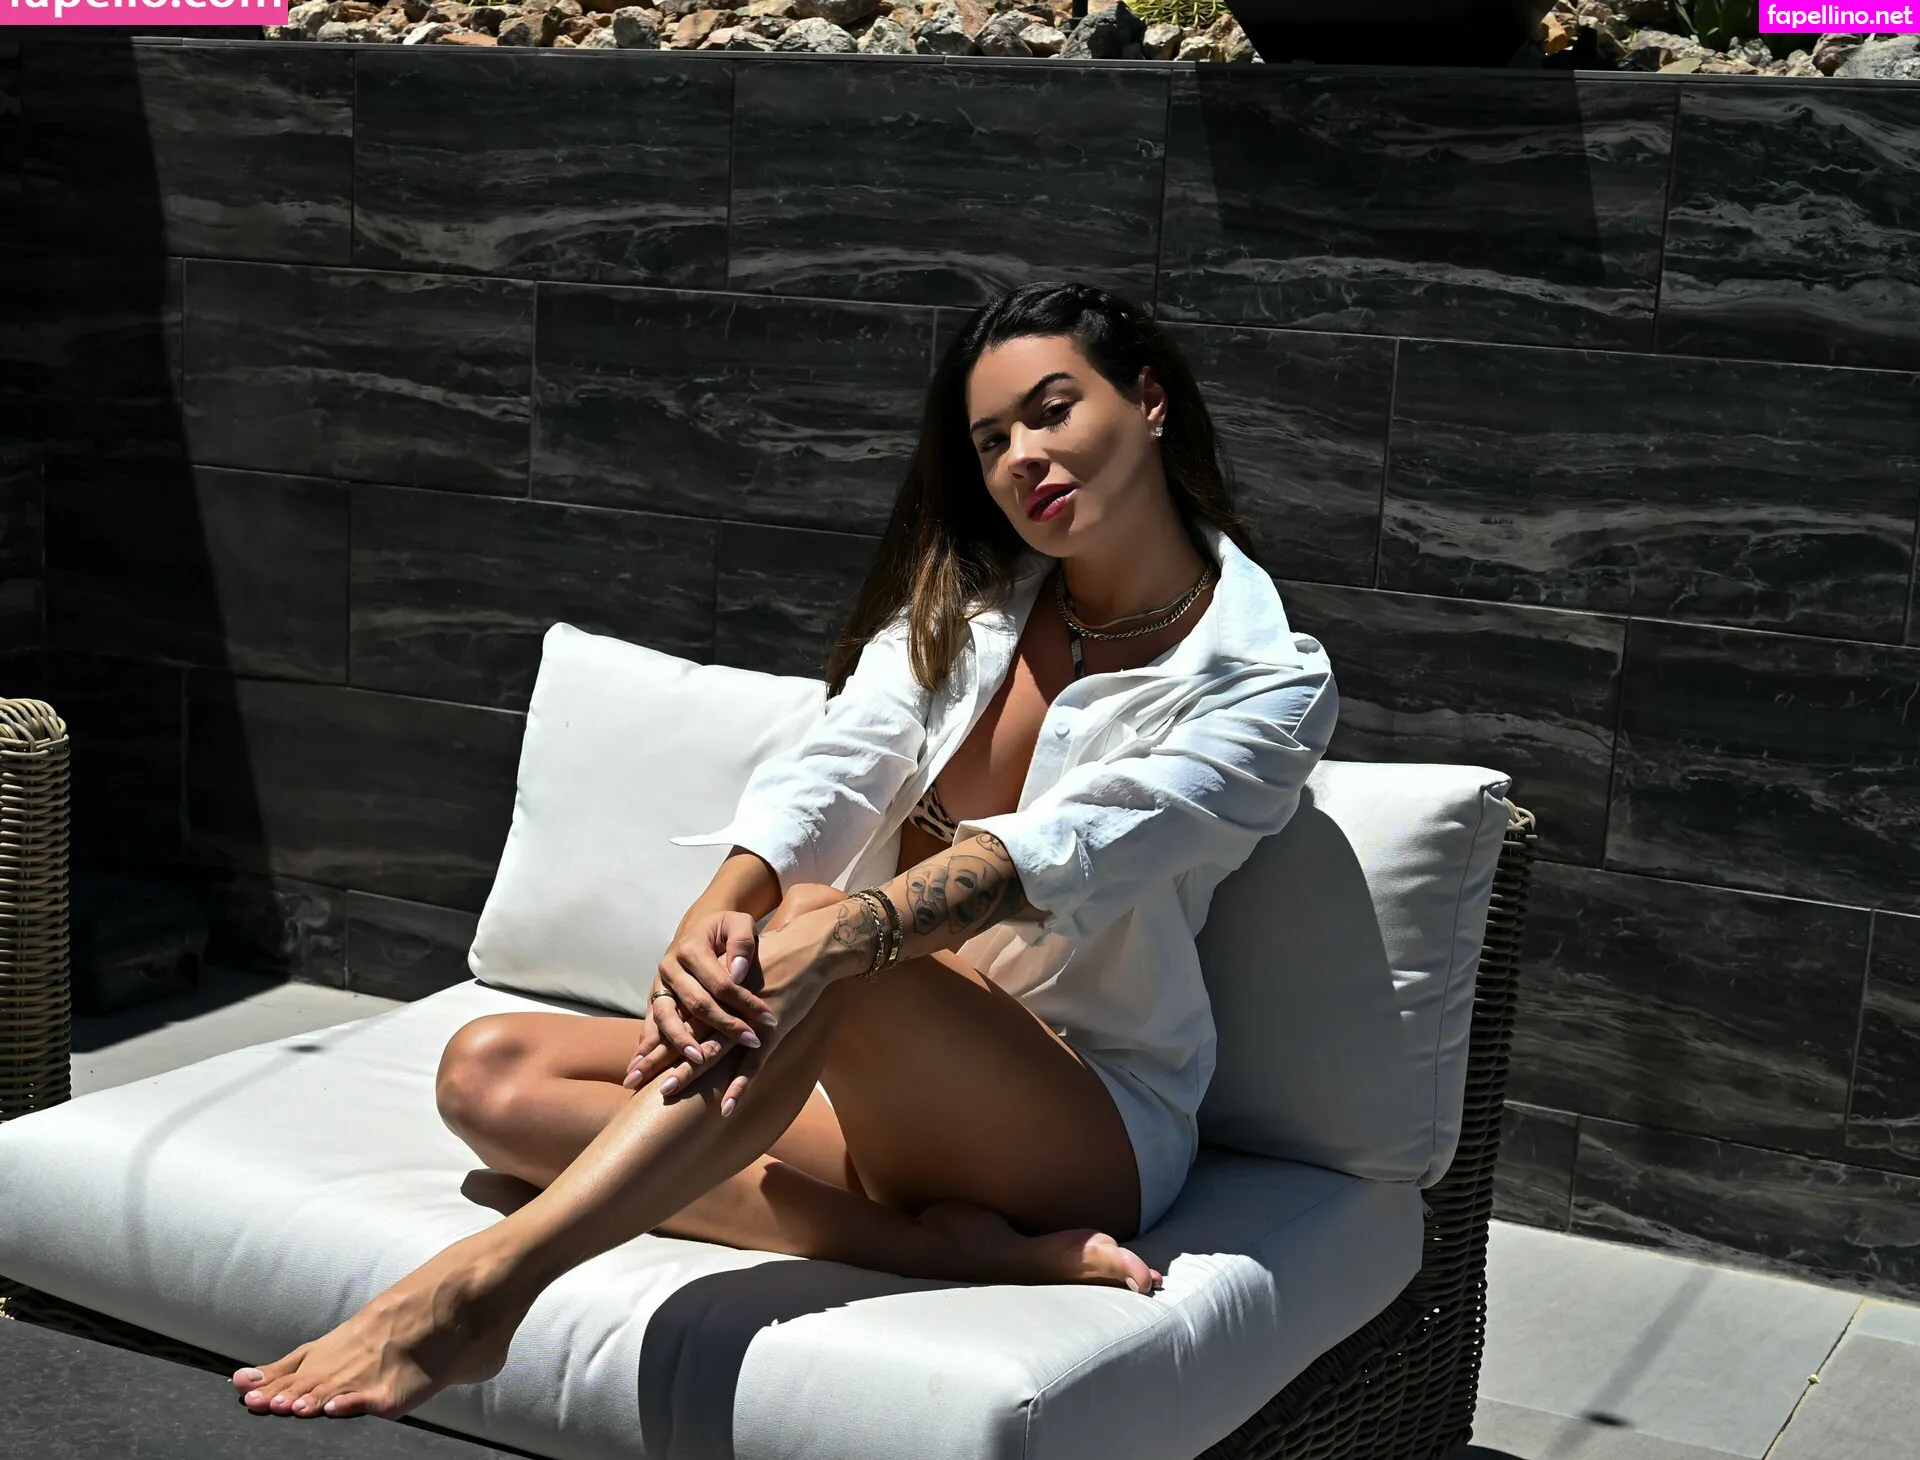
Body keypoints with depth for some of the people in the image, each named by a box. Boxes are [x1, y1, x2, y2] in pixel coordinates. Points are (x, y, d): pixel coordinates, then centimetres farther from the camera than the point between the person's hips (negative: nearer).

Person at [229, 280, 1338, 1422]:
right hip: (885, 1070, 7)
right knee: (491, 1070, -13)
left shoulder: (1271, 682, -7)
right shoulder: (963, 607, 10)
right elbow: (830, 776, -8)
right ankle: (937, 1243, -29)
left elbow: (1059, 851, -24)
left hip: (1093, 1128, -6)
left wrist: (826, 939, -40)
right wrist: (714, 917, -30)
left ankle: (480, 1286, -45)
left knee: (821, 935, -37)